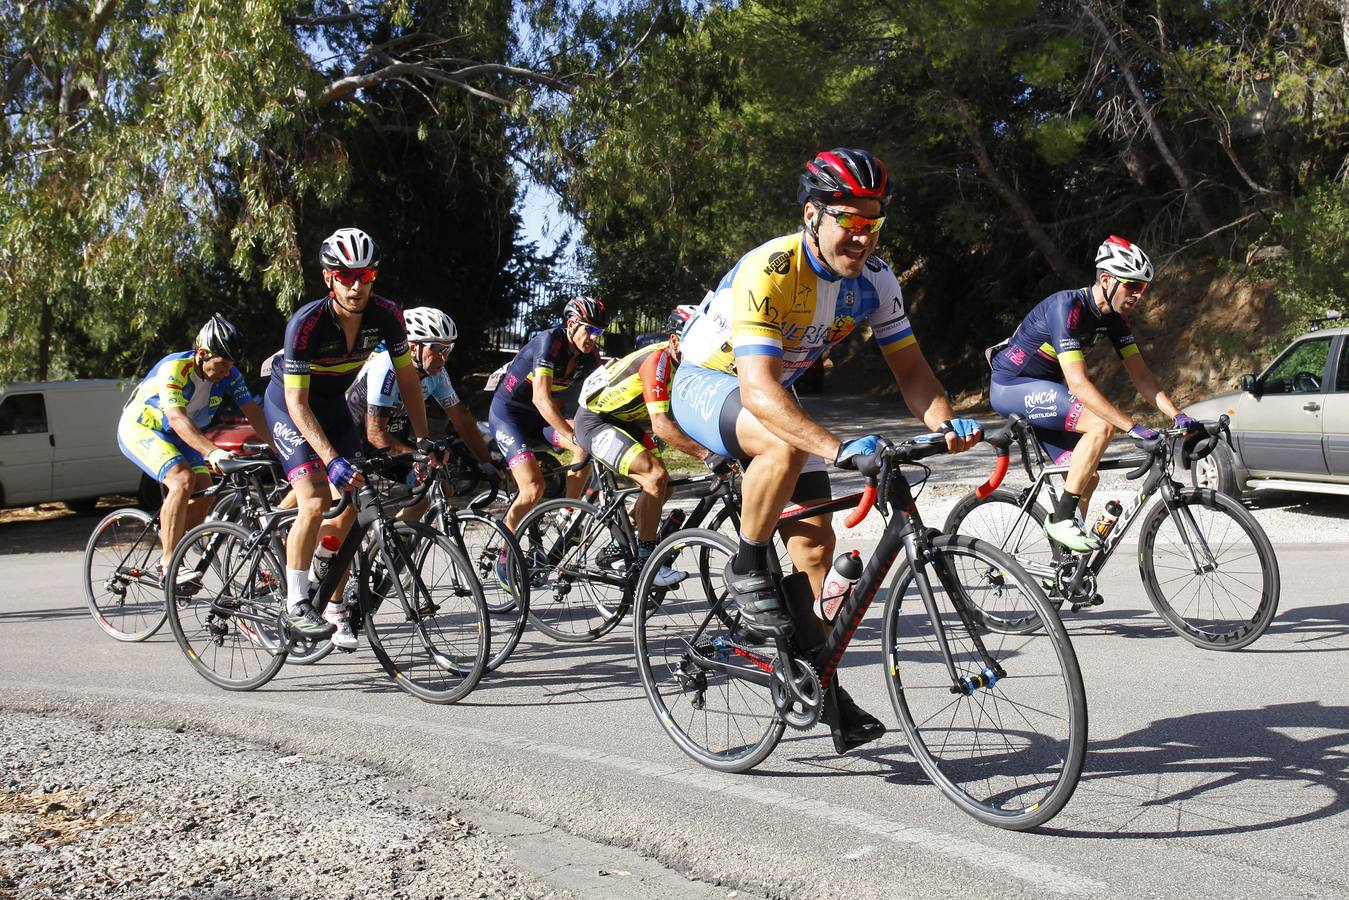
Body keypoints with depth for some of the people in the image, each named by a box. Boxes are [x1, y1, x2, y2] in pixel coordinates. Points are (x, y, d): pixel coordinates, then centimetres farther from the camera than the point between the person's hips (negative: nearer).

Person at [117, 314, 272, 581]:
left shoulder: (229, 374, -14)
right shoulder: (174, 368, -32)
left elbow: (253, 412, -18)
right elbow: (177, 418, -44)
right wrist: (212, 452, -58)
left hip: (175, 437, 7)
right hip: (139, 428, -7)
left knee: (204, 493, -9)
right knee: (183, 481, -29)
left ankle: (167, 560, 7)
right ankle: (168, 566, -24)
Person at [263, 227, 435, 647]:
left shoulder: (386, 315, -20)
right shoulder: (307, 323, -32)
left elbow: (407, 378, -8)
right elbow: (297, 402, -32)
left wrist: (423, 440, -14)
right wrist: (332, 460, -41)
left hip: (333, 405, 5)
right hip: (289, 404, -5)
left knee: (349, 509, -2)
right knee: (315, 502, -22)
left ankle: (336, 611, 10)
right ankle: (296, 605, -9)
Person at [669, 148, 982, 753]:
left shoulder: (874, 278, -13)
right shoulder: (767, 272, -34)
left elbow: (909, 365, -9)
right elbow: (759, 392, -42)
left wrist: (945, 423, -30)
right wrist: (838, 448, -54)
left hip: (773, 392, 7)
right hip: (706, 384, -6)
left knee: (815, 541, 1)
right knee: (785, 443, -39)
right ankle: (747, 571, -16)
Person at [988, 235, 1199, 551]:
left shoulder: (1113, 317, -2)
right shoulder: (1067, 307, -28)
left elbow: (1140, 375, 0)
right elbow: (1078, 383, -36)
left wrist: (1177, 415, -15)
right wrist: (1133, 427, -39)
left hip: (1041, 389, 9)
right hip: (1012, 387, -9)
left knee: (1087, 478, 4)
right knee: (1103, 423, -26)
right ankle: (1061, 519, -18)